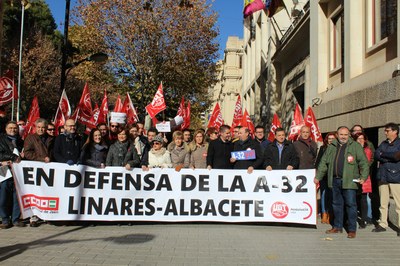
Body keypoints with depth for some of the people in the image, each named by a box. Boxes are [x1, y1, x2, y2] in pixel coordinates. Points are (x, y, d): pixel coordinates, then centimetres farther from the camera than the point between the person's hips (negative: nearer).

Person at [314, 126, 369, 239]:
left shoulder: (355, 146, 1)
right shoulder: (331, 147, 14)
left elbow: (364, 162, -2)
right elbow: (324, 163, 17)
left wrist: (363, 177, -12)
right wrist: (318, 177, 14)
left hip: (349, 181, -4)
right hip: (335, 181, 4)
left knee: (350, 204, -1)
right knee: (337, 204, 12)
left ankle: (352, 229, 8)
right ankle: (337, 227, 24)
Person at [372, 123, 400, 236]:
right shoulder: (383, 144, 17)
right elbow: (376, 155, 3)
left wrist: (383, 154, -3)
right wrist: (390, 158, -11)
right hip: (383, 177, 6)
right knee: (383, 203, 10)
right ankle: (383, 224, 18)